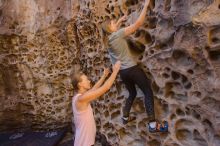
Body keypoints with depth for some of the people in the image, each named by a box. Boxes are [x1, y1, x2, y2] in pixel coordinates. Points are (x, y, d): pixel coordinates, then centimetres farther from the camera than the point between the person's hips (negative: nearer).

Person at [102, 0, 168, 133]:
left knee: (132, 93, 25)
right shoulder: (118, 34, -13)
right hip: (132, 68, -8)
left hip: (122, 72, 8)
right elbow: (137, 24, -16)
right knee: (148, 92, -2)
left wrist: (119, 21, 30)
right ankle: (153, 124, -5)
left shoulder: (107, 39, 7)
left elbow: (112, 29, 33)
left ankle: (125, 117, 32)